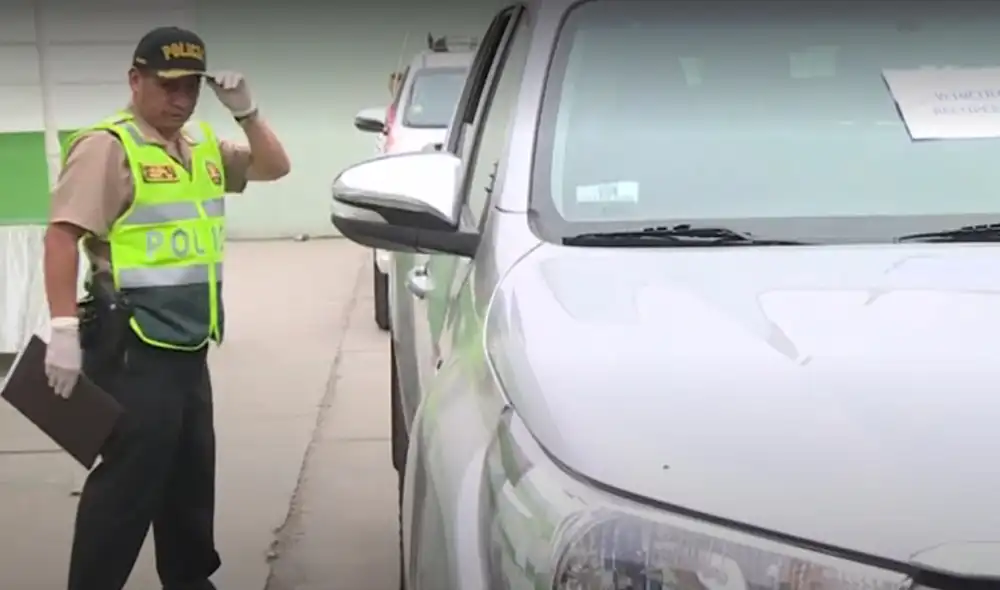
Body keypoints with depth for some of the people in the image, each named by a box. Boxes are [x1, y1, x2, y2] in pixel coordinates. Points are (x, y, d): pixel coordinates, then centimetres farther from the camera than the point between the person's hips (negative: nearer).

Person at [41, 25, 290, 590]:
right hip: (134, 351, -8)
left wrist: (247, 112, 3)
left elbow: (274, 166, 19)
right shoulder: (107, 147, -11)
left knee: (192, 474, 19)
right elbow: (63, 237, -18)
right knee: (129, 481, -6)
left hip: (188, 348, 9)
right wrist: (64, 329, -25)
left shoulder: (203, 144, 13)